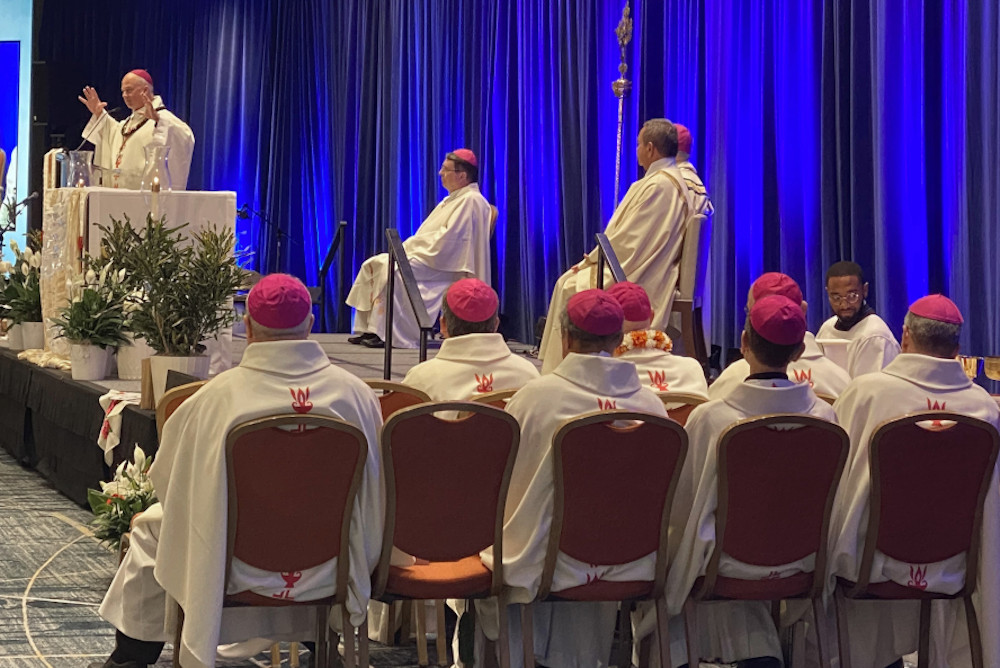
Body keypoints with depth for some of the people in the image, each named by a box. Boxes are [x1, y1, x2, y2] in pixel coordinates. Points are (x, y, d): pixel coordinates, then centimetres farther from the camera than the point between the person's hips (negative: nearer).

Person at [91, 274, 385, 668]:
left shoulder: (215, 397, -17)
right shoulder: (356, 394, -12)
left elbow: (166, 477, -3)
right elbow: (372, 484, 1)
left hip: (238, 572, -2)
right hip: (327, 572, 2)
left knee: (150, 528, 25)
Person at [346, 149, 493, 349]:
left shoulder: (471, 201, -12)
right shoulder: (453, 199, 21)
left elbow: (446, 242, -20)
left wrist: (413, 251, -14)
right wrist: (407, 247, 6)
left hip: (444, 266, -11)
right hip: (426, 256, 11)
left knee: (393, 269, -31)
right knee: (372, 265, -1)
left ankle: (387, 334, -27)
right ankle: (369, 329, -4)